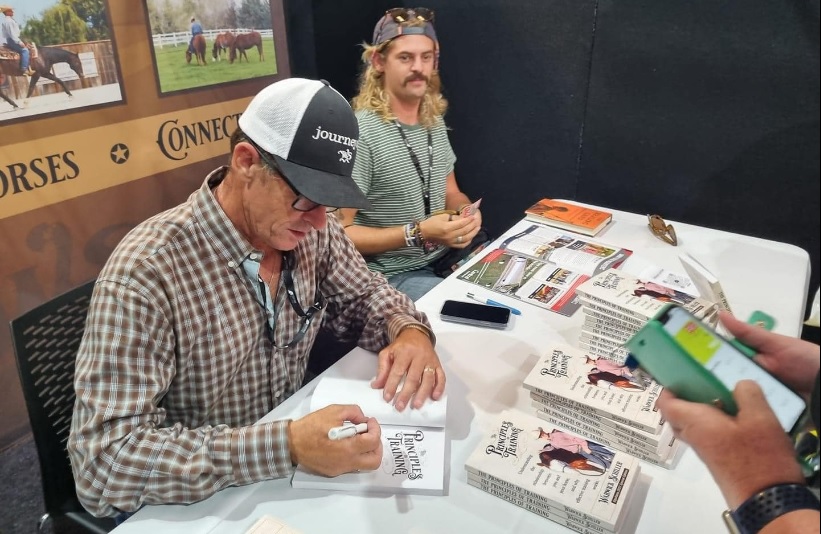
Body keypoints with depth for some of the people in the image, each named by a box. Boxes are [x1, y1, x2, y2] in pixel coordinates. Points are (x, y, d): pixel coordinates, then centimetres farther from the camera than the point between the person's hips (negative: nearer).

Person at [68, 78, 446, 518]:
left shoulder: (311, 233, -10)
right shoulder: (147, 271, -26)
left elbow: (363, 293, 6)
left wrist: (409, 331, -15)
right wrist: (286, 446, -36)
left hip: (289, 473, 5)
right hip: (193, 506, -4)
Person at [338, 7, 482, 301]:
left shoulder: (435, 122, 5)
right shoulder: (359, 134, -19)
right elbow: (338, 232, -18)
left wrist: (466, 212, -7)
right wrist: (417, 233, -25)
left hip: (448, 256, 7)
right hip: (394, 275, -7)